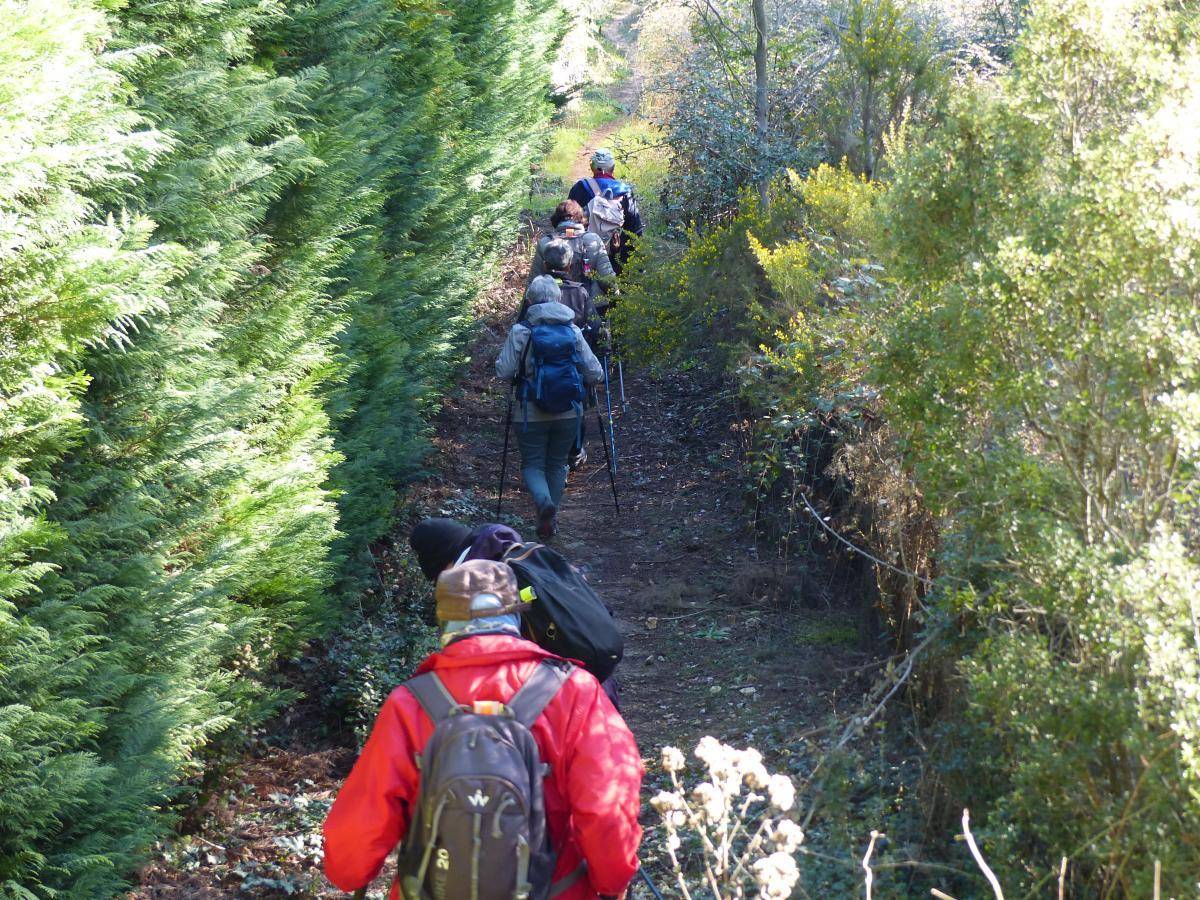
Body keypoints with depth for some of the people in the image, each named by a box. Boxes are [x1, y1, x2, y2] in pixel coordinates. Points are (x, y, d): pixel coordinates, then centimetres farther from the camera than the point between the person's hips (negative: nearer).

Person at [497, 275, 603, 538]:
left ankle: (544, 502, -21)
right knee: (557, 463, 19)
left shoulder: (520, 331, -9)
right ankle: (551, 517, 20)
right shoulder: (573, 330, -2)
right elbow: (594, 373, -2)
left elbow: (503, 372, -9)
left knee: (532, 464, 8)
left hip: (532, 413, -2)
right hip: (569, 413, 3)